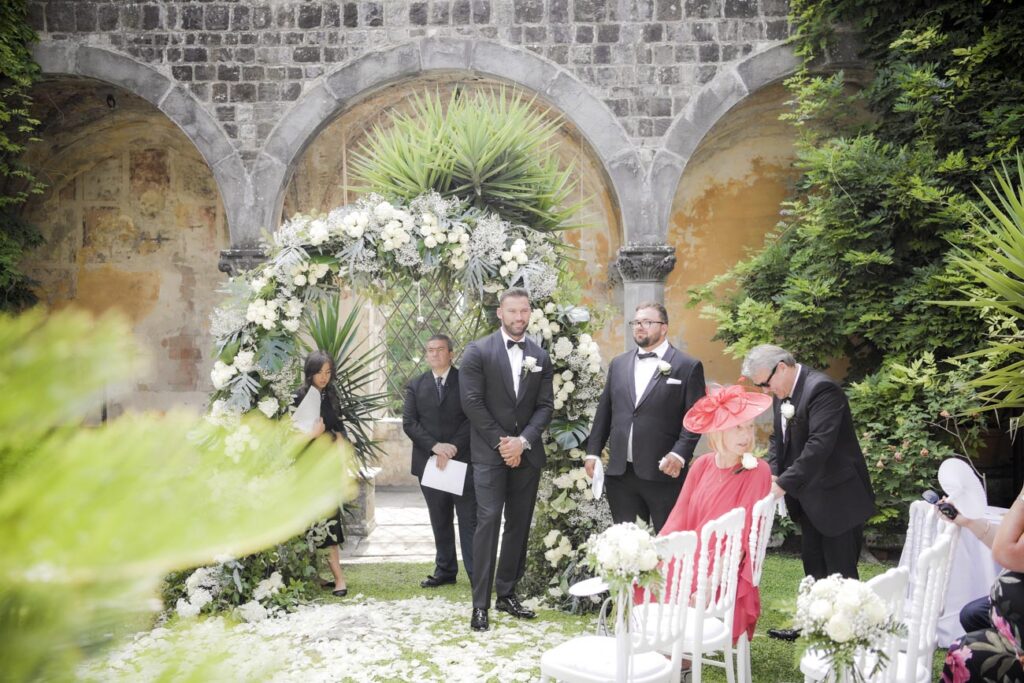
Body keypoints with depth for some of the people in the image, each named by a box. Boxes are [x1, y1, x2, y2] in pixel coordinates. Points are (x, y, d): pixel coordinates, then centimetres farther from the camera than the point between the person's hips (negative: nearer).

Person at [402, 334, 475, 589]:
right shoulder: (415, 386, 11)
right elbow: (408, 422, 2)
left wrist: (453, 448, -14)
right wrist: (435, 446, -12)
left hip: (463, 460, -3)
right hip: (429, 462, 3)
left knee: (469, 520, -2)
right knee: (439, 521, 11)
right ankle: (445, 570, 20)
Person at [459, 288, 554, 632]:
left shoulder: (540, 356, 9)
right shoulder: (478, 351, -3)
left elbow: (545, 406, 5)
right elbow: (472, 402, -9)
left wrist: (522, 441, -10)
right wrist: (501, 442, -11)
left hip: (526, 452, 4)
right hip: (490, 452, -4)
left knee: (519, 525, 8)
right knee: (488, 523, -8)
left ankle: (507, 593, 20)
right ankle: (480, 604, -3)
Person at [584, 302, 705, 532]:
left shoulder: (688, 366, -1)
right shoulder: (618, 364, 14)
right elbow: (604, 411, 15)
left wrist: (679, 454, -18)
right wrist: (593, 452, 8)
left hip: (663, 473, -4)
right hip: (619, 472, 5)